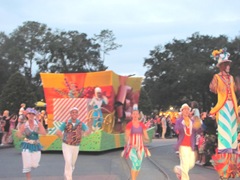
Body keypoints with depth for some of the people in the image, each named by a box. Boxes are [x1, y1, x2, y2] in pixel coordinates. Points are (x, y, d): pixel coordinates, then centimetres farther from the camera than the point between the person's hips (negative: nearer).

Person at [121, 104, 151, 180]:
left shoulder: (142, 125, 4)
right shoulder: (129, 125, -8)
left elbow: (146, 137, 6)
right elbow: (126, 137, -10)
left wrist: (147, 139, -17)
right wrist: (131, 144, -26)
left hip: (140, 147, 4)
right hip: (132, 147, -4)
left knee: (139, 165, 8)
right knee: (135, 163, -21)